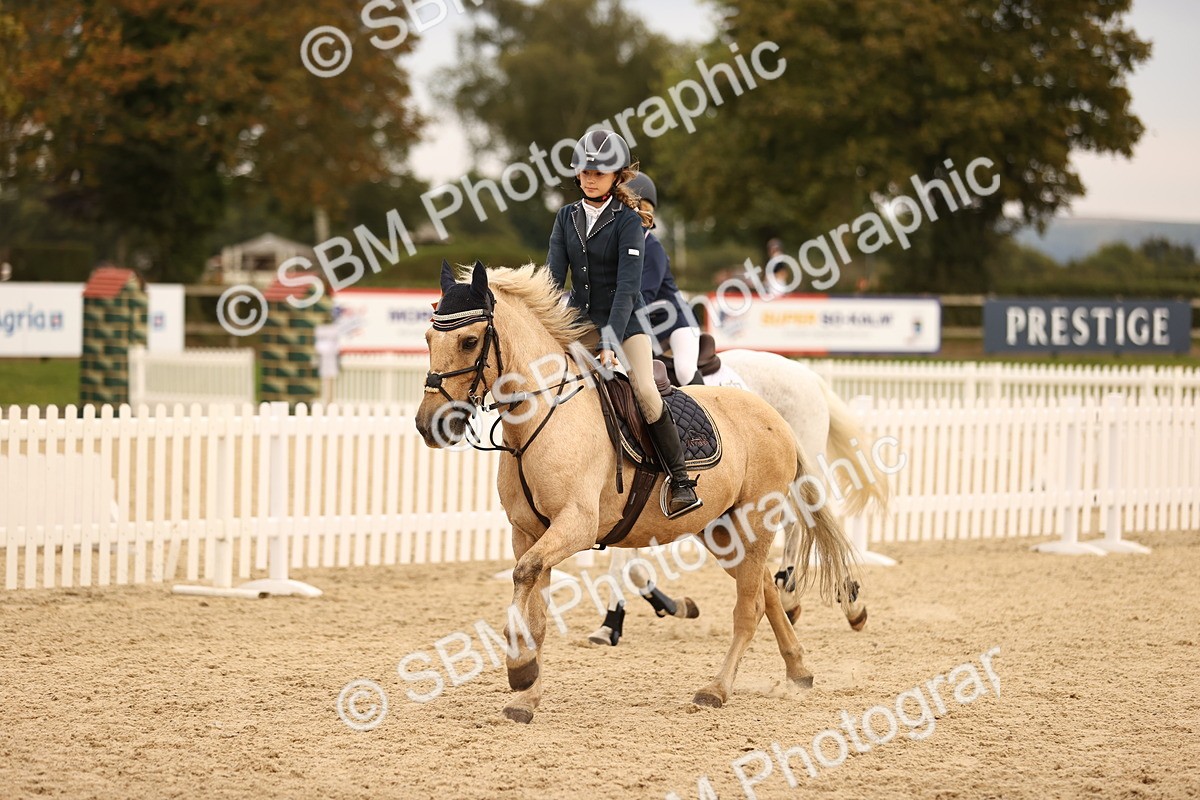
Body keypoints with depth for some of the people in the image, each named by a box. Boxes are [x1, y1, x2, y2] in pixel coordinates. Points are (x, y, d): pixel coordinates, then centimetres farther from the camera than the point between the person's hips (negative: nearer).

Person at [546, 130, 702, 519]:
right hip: (580, 318, 5)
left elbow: (627, 286, -20)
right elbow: (554, 276, -3)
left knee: (645, 392, -20)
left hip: (624, 319, -5)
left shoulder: (628, 221, -13)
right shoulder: (567, 217, 2)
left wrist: (610, 342, -29)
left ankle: (681, 481, -11)